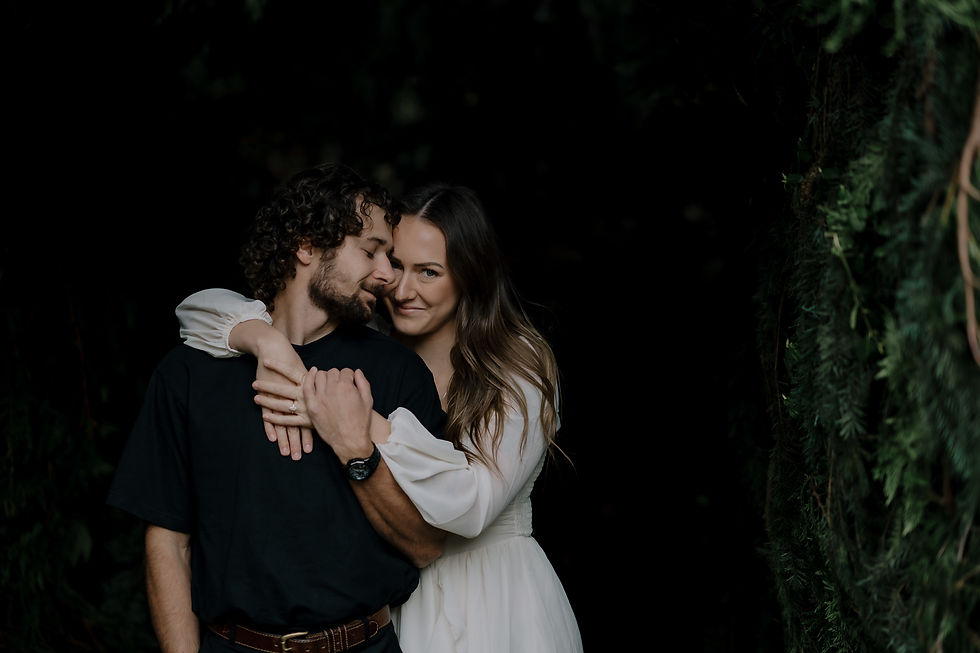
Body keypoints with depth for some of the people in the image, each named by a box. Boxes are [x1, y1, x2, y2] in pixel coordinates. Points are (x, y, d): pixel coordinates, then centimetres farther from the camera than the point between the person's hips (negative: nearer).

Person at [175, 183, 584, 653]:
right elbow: (202, 308, -5)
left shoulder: (519, 370, -13)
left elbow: (474, 503, -28)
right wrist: (267, 341, -27)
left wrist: (364, 429, -35)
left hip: (496, 609, -3)